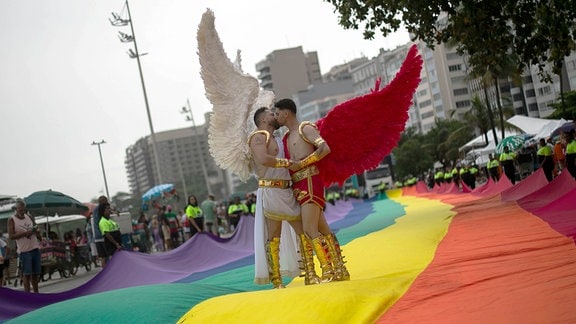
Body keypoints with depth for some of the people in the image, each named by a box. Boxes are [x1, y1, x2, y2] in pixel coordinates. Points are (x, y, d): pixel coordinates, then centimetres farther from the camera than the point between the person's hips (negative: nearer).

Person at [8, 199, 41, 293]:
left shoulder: (29, 217, 12)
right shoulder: (12, 220, -3)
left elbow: (37, 231, 21)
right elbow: (11, 236, -12)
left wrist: (36, 231, -2)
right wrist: (25, 233, -20)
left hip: (35, 248, 5)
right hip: (24, 250, -5)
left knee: (35, 273, 8)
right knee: (26, 274, -6)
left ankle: (36, 293, 16)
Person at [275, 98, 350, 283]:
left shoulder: (306, 129, -3)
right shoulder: (286, 137, 22)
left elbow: (325, 149, -17)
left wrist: (301, 163, -16)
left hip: (310, 183, -8)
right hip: (298, 187, 8)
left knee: (310, 230, -14)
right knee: (323, 230, 8)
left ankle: (329, 271, -11)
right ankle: (339, 270, 11)